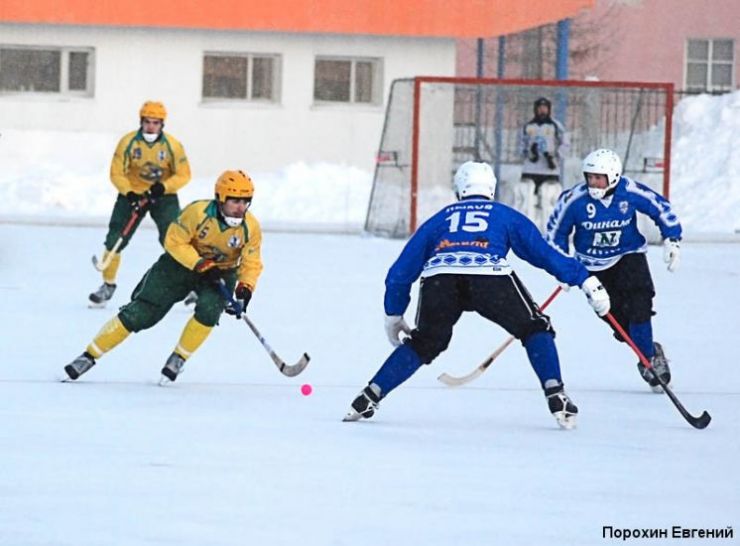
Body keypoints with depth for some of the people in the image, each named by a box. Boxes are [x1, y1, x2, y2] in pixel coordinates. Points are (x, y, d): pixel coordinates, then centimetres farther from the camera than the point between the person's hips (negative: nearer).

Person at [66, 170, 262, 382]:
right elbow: (174, 241, -20)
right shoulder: (198, 212, -27)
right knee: (140, 313, -8)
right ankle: (89, 355, 3)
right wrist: (201, 265, -29)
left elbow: (251, 264, -10)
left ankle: (178, 358, -7)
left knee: (209, 309, -29)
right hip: (181, 264, -2)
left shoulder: (251, 227, -17)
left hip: (221, 273, 2)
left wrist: (245, 289, -28)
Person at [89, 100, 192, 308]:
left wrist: (164, 187, -24)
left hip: (164, 195, -1)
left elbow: (183, 175, -7)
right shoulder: (128, 142, -13)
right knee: (115, 239, -4)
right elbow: (116, 173, -10)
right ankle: (108, 284, 12)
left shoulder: (172, 145, -13)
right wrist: (129, 194, -25)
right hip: (133, 192, 1)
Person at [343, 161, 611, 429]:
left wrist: (393, 315, 46)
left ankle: (368, 397, 16)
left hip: (439, 277, 2)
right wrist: (587, 281, 25)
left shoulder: (439, 219, 35)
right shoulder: (506, 216, 31)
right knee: (535, 330, 17)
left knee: (424, 344, 24)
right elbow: (544, 253, 23)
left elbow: (401, 271, 36)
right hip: (490, 274, -2)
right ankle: (556, 396, -1)